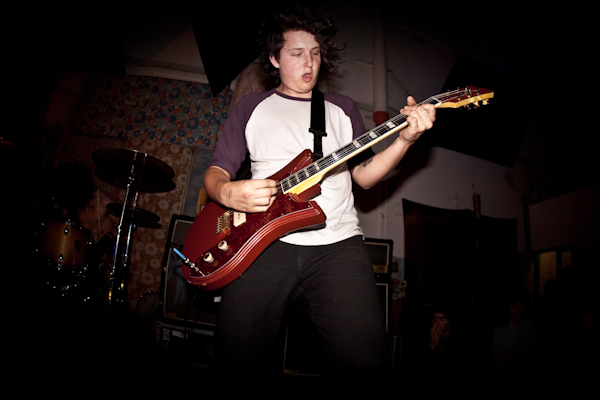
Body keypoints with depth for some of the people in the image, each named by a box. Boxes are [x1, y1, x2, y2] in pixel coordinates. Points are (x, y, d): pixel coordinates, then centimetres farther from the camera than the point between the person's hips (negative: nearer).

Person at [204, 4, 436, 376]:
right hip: (267, 239, 0)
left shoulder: (343, 108, 21)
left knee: (366, 355, -17)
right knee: (236, 355, -13)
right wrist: (226, 192, -10)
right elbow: (216, 170, 13)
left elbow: (363, 174, 13)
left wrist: (405, 140, -3)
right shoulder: (251, 107, 17)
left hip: (337, 241, 1)